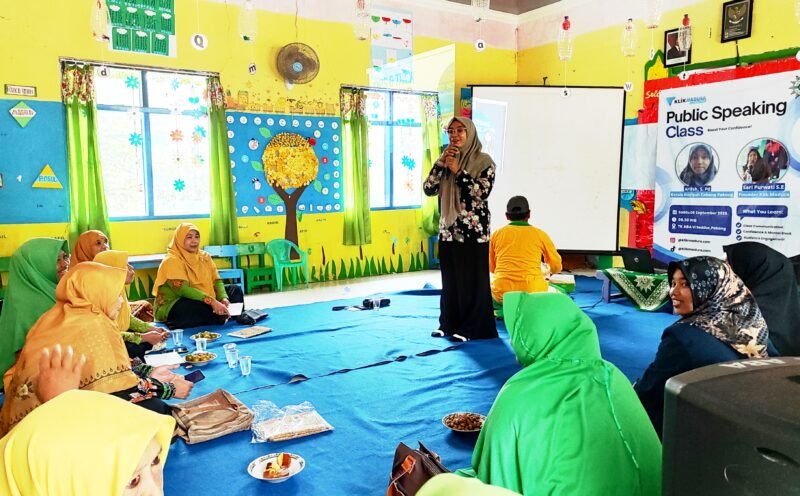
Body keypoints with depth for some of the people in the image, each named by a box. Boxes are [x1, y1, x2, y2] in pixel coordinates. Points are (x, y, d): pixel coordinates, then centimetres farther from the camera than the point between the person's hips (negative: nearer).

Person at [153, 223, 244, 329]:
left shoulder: (204, 256, 7)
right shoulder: (172, 260, -15)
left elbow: (216, 281, 0)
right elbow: (182, 289, -27)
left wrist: (224, 298, -23)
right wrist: (212, 301, -38)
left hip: (202, 301, 7)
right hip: (173, 307, -7)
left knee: (235, 290, -3)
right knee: (205, 308, -36)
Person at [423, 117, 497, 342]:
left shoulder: (483, 161, -4)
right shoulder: (446, 160, 10)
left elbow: (483, 192, -16)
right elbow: (428, 189, 1)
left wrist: (458, 171, -17)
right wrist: (441, 163, -8)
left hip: (473, 229, -5)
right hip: (448, 229, 5)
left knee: (472, 279, 1)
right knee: (450, 278, 11)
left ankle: (472, 327, 10)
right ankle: (449, 323, 22)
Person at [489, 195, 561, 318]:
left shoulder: (497, 234, 9)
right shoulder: (540, 234, 6)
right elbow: (556, 267, 12)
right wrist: (546, 271, 36)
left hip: (502, 293, 2)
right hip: (532, 292, -2)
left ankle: (503, 310, 10)